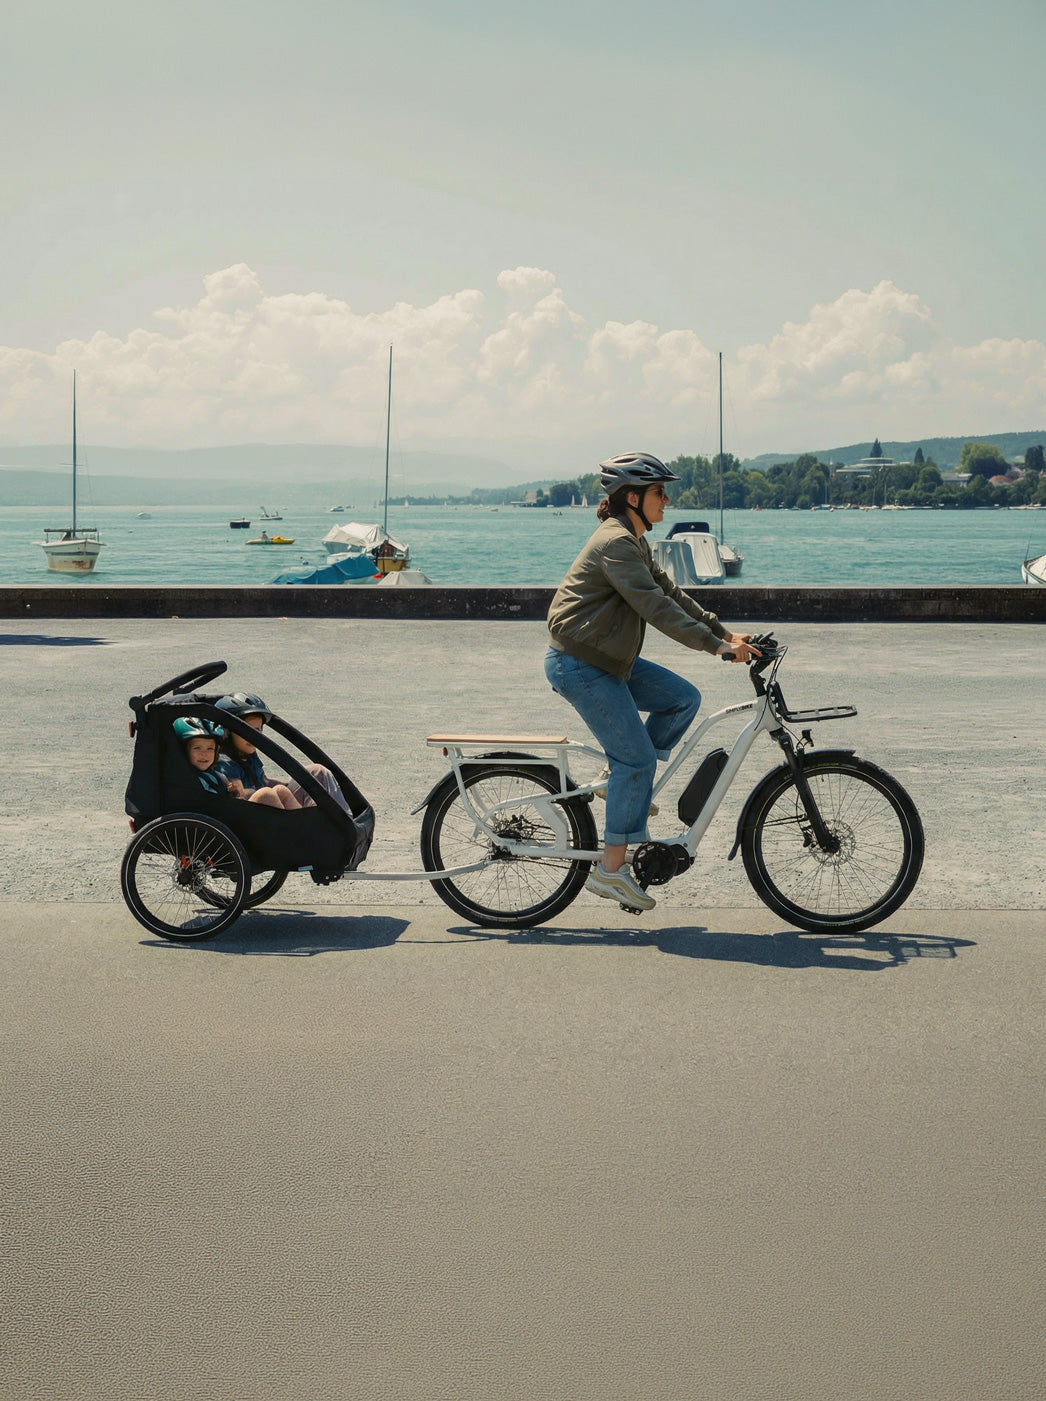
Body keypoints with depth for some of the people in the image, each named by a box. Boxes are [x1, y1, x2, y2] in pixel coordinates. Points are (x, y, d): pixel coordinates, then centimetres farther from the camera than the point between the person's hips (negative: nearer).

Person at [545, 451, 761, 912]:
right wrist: (717, 646, -27)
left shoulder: (633, 543, 14)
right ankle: (611, 869, -2)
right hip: (579, 664, -10)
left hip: (609, 658, 10)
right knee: (637, 758, -9)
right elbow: (656, 607, -26)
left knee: (683, 698, 5)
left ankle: (624, 780, 13)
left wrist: (725, 633, 8)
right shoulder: (616, 543, -19)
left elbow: (671, 593, 15)